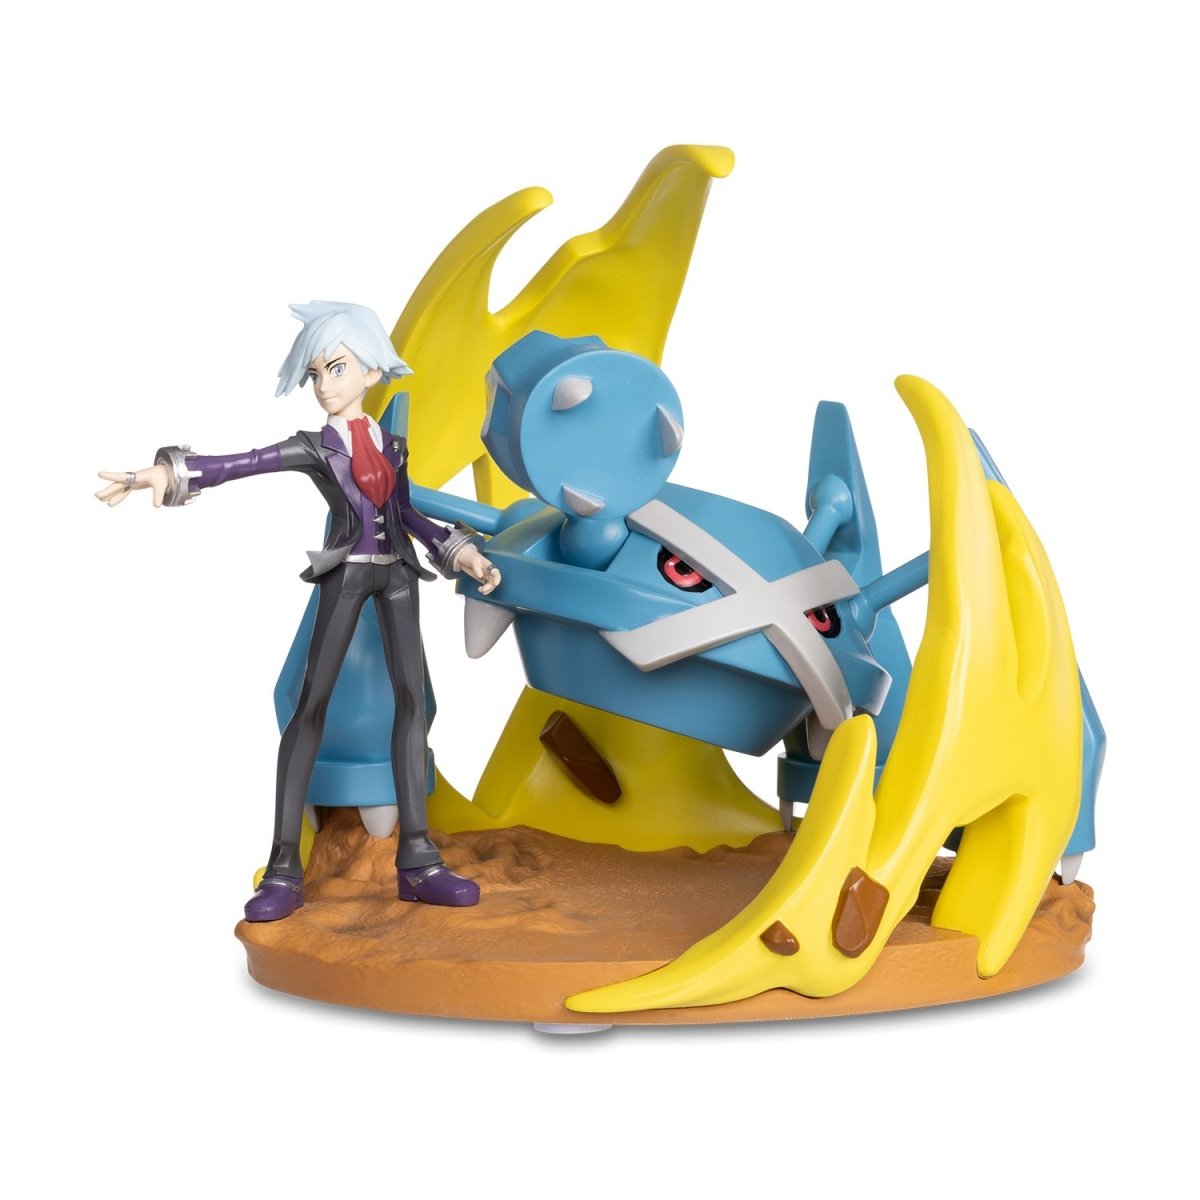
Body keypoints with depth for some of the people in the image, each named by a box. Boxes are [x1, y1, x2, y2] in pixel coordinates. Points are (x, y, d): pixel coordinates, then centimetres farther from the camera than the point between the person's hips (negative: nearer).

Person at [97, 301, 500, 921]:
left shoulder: (392, 444, 12)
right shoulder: (314, 446, -2)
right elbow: (239, 463, -16)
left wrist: (461, 553, 10)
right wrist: (166, 472, -31)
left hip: (396, 573, 5)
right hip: (344, 574, -4)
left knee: (413, 695, -1)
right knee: (311, 703, -6)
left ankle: (417, 860, 0)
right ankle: (284, 869, -5)